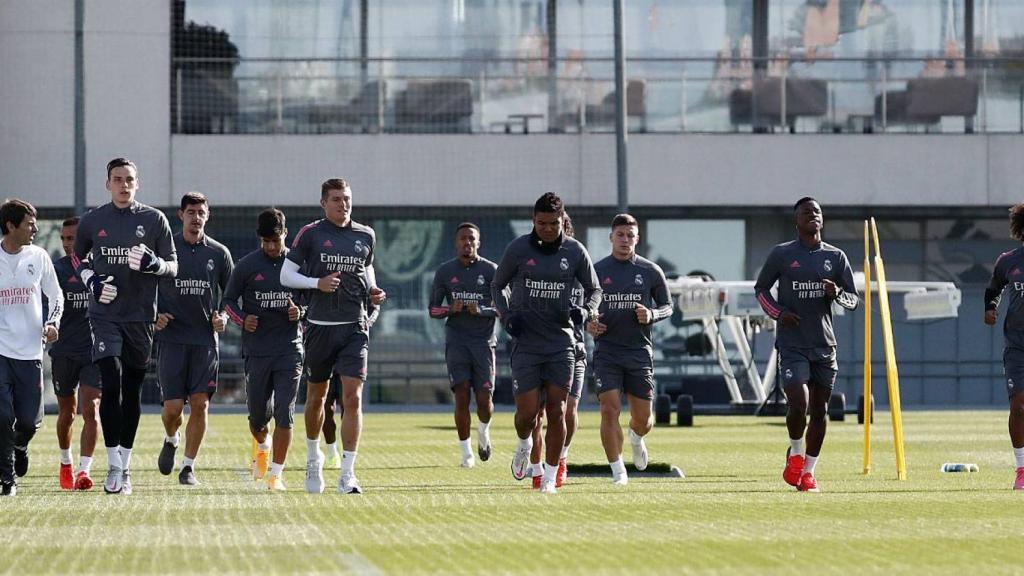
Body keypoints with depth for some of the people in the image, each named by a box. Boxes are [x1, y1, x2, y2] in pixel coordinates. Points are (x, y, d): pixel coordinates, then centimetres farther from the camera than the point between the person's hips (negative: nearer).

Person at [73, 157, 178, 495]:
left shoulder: (154, 220, 4)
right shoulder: (92, 221, 5)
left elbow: (172, 267, 7)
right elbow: (77, 257, 20)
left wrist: (152, 263, -16)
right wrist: (91, 281, -1)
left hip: (140, 315, 1)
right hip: (105, 315, -1)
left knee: (132, 391, 6)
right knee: (112, 384, -15)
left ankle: (125, 465, 16)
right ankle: (114, 466, -12)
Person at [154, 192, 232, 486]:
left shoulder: (219, 253, 7)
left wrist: (223, 317, -1)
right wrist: (154, 315, -7)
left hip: (205, 338, 1)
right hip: (171, 337, -1)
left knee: (200, 404, -6)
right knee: (173, 406, -6)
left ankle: (188, 466, 5)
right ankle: (171, 440, 28)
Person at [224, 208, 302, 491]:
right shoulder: (246, 265, 0)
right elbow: (229, 300, 8)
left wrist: (300, 312, -8)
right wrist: (242, 319, -11)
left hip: (289, 349, 0)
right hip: (256, 350, 0)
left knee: (284, 414, -9)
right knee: (258, 415, 6)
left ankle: (276, 473, -4)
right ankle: (262, 445, 40)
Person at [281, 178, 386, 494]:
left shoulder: (366, 236, 9)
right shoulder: (310, 234, -1)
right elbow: (286, 275, 0)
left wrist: (373, 291, 6)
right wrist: (317, 283, -15)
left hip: (355, 327, 1)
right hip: (320, 326, -1)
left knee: (353, 397, -11)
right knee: (316, 396, 12)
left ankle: (347, 474, -12)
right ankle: (314, 459, 37)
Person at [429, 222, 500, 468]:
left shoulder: (491, 270, 3)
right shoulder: (445, 271, 6)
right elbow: (433, 309, 9)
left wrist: (481, 310, -16)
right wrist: (451, 309, -12)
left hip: (484, 340, 0)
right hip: (456, 340, 0)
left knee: (484, 399, -6)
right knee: (462, 396, -9)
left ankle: (484, 432, 28)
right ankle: (466, 452, 0)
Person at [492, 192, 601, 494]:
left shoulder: (575, 251, 1)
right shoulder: (518, 248, -2)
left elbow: (594, 290, 14)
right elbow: (497, 285, 12)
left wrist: (584, 311, -7)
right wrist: (506, 316, -6)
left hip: (561, 342, 1)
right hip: (526, 342, -1)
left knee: (556, 410, -2)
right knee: (527, 411, -8)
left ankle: (550, 476, 8)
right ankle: (524, 446, 27)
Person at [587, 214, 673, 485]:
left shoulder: (651, 271, 4)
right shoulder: (597, 270, 3)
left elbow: (667, 306, 12)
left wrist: (651, 315, -10)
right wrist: (588, 323, -10)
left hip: (640, 349, 1)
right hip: (606, 349, -1)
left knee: (643, 419, 6)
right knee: (609, 409, -13)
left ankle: (636, 438, 42)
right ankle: (617, 470, -5)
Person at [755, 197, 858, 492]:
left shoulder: (836, 257, 7)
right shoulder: (781, 254, 0)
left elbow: (854, 300, 12)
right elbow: (760, 288, 12)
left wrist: (837, 293, -12)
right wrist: (777, 313, -6)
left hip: (824, 345, 3)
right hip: (792, 344, -3)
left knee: (819, 410, 5)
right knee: (798, 404, -18)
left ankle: (808, 471, 17)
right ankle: (795, 455, 10)